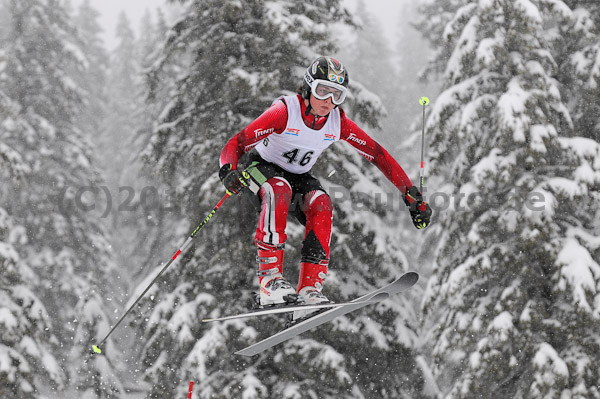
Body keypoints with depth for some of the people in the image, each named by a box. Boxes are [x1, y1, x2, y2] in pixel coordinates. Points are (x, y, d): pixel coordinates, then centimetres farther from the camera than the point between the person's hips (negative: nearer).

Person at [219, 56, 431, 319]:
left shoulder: (338, 123, -15)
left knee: (321, 205, -28)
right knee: (279, 190, -37)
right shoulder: (285, 111, -28)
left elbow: (378, 155, -10)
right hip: (262, 166, -4)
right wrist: (228, 172, -51)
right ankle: (270, 279, -40)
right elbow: (235, 144, -30)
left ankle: (309, 290, -31)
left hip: (299, 177, 4)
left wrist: (412, 195, -15)